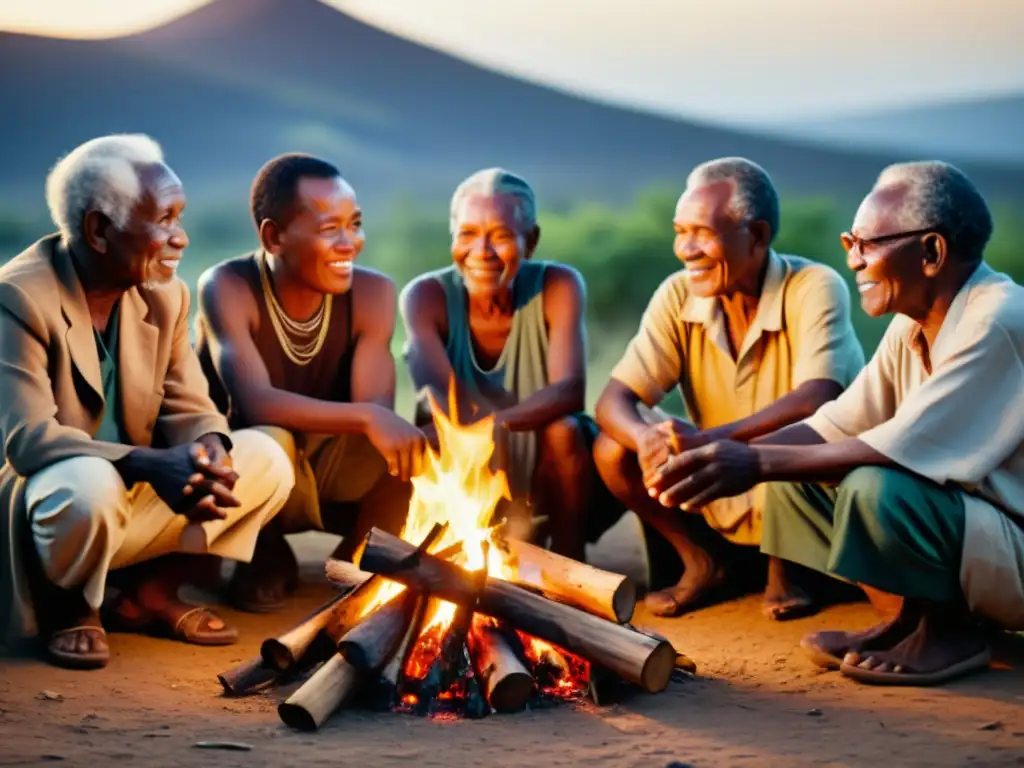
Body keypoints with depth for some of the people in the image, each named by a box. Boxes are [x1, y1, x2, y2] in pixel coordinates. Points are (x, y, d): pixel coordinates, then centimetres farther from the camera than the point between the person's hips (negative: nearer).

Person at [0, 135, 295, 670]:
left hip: (133, 501, 6)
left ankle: (151, 591, 4)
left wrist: (208, 450, -25)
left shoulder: (164, 294, 0)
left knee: (265, 459, -8)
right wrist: (150, 464, -40)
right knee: (90, 483, -39)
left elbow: (188, 407, 1)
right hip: (43, 501, -6)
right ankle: (66, 608, -7)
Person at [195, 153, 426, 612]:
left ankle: (358, 558, 6)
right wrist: (366, 417, -47)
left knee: (416, 446, -25)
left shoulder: (372, 291, -11)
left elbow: (377, 409, -20)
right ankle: (267, 558, -3)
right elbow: (255, 403, -35)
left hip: (331, 472, 4)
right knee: (270, 443, -38)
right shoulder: (227, 288, -21)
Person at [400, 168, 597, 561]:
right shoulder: (427, 295, -14)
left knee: (564, 432, -31)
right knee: (429, 437, -30)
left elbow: (570, 391, -27)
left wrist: (498, 422, -47)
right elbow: (435, 394, -28)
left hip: (542, 469, 0)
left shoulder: (558, 286, -15)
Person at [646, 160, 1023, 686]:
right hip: (954, 516, 9)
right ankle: (912, 616, 6)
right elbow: (832, 427, 2)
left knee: (874, 487, -33)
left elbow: (899, 449, -30)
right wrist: (731, 458, -12)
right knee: (791, 475, 2)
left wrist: (758, 462, -27)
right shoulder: (914, 325, 5)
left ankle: (951, 630, -7)